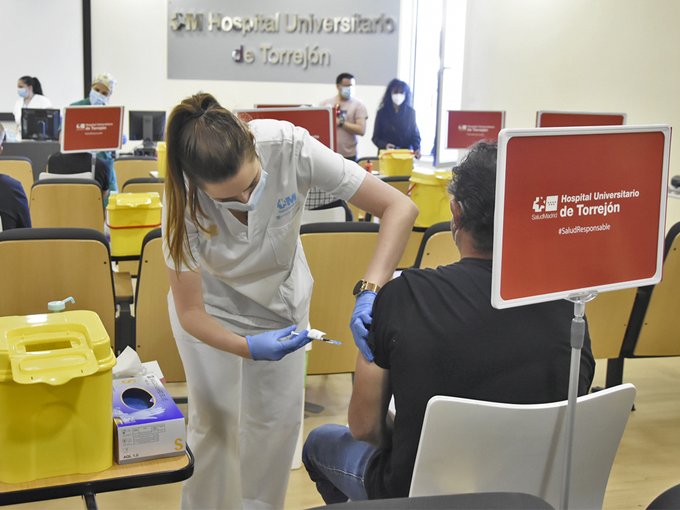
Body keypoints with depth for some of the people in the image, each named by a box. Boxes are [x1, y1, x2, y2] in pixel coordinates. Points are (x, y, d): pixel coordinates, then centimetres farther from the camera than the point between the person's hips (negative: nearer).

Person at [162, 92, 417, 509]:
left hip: (281, 300, 1)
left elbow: (399, 208, -33)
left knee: (279, 420, 5)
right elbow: (190, 312, -24)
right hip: (214, 308, -1)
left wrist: (370, 291, -45)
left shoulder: (290, 148, -35)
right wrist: (249, 348, -41)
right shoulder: (184, 203, -32)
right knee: (214, 421, 0)